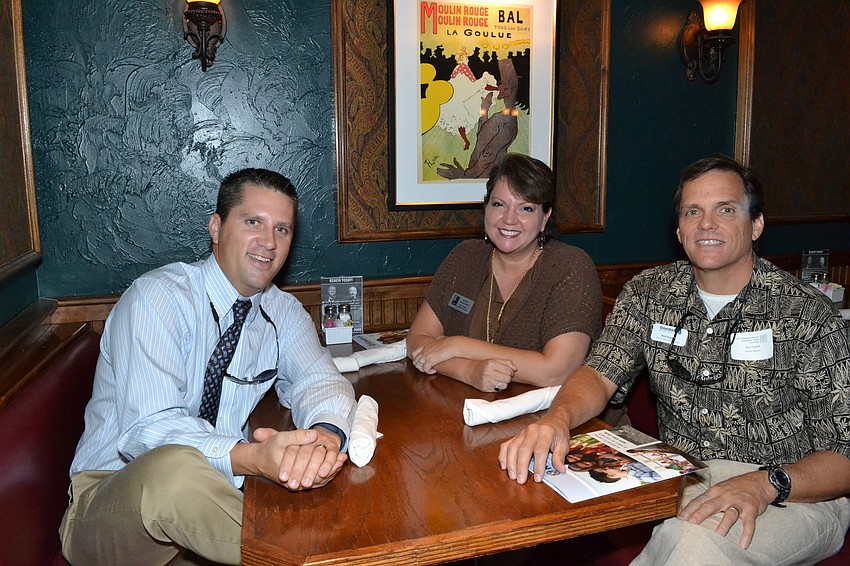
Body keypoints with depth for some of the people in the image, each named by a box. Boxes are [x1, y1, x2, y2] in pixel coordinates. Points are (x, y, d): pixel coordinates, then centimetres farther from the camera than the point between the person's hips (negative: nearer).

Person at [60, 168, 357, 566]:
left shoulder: (283, 311, 5)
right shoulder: (156, 297, -15)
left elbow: (318, 379, -8)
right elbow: (146, 429, -25)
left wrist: (326, 435, -33)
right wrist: (253, 458, -42)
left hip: (214, 497, 5)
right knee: (174, 466, -38)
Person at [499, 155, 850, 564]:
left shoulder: (807, 316, -10)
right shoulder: (648, 293, 3)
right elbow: (601, 374, -4)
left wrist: (766, 484, -29)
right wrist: (556, 420, -26)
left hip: (797, 495, -2)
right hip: (678, 479, 3)